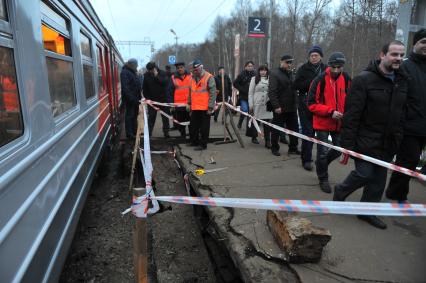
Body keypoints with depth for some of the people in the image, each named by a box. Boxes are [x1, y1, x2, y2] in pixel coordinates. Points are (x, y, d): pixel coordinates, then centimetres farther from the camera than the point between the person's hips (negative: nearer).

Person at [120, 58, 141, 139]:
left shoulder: (133, 72, 17)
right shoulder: (125, 72, -14)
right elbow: (125, 87, -23)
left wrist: (139, 96, 16)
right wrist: (131, 98, -28)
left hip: (135, 98, 10)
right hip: (129, 99, -10)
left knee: (134, 115, 16)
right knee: (129, 115, -4)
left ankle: (134, 132, 26)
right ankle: (129, 134, 2)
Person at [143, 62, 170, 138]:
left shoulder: (162, 73, -6)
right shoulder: (146, 75, 1)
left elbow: (165, 83, -22)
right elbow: (145, 88, 6)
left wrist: (156, 76, -23)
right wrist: (147, 98, 0)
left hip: (163, 99, -1)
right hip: (152, 100, 1)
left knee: (165, 117, 5)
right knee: (151, 117, 5)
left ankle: (166, 132, 14)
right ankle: (148, 132, 12)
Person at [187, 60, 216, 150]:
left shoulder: (209, 77, -10)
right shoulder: (193, 77, 12)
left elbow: (213, 93, -12)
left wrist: (210, 107, -14)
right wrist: (189, 103, 18)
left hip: (205, 108, -7)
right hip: (195, 107, 7)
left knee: (204, 128, 2)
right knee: (193, 126, 15)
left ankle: (203, 144, 12)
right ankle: (194, 142, 30)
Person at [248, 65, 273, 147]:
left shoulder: (270, 79, 8)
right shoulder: (254, 79, 4)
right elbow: (250, 92, 2)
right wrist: (250, 105, -3)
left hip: (267, 105, 1)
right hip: (257, 104, -1)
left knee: (267, 123, -1)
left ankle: (267, 141, 2)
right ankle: (254, 137, 28)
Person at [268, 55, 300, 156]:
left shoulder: (291, 74, 16)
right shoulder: (275, 74, -7)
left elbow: (295, 88, 19)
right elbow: (271, 92, -15)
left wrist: (295, 104, 8)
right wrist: (276, 106, -21)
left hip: (291, 108, 7)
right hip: (280, 108, -7)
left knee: (294, 129, 10)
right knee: (276, 129, 5)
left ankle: (293, 148, 22)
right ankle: (274, 148, 19)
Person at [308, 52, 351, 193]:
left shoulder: (346, 79, -1)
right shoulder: (320, 80, -13)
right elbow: (312, 104, -13)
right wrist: (330, 112, -22)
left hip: (340, 123, 5)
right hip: (323, 123, -4)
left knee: (338, 150, 15)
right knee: (323, 152, 3)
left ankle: (321, 164, 43)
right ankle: (323, 179, 23)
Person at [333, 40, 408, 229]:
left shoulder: (402, 82, 8)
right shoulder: (364, 79, -12)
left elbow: (401, 114, 11)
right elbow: (351, 115, -16)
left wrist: (398, 139, 6)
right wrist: (347, 144, -18)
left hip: (387, 143, 6)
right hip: (366, 141, -6)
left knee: (378, 181, 12)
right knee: (364, 174, -2)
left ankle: (367, 211, 29)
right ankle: (341, 191, 27)